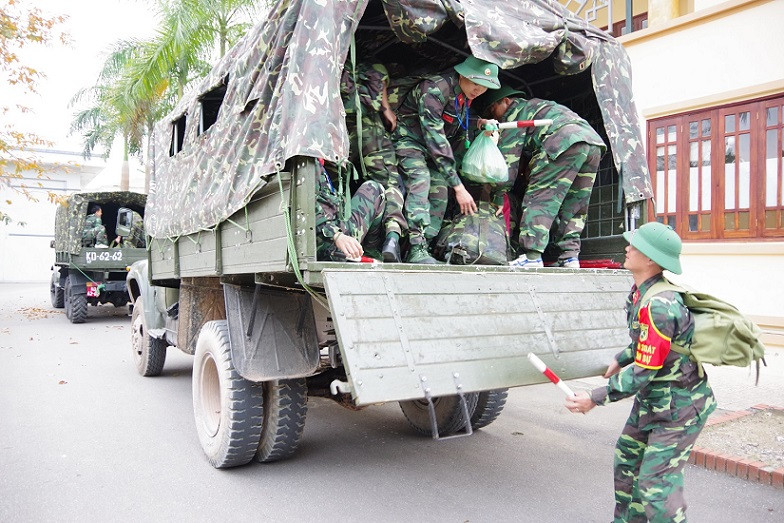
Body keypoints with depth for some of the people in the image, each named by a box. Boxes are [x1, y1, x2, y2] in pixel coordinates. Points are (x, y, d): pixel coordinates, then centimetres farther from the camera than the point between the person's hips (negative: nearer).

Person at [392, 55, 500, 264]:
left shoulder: (465, 95, -2)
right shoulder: (434, 89, -29)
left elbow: (461, 133, 14)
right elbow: (435, 139, -33)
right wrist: (458, 187, -34)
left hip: (432, 150, 8)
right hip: (408, 139, -8)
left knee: (440, 192, -4)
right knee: (420, 180, -29)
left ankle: (423, 248, -2)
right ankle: (416, 249, -35)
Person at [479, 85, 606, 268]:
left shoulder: (515, 112, 13)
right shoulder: (534, 105, 40)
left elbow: (508, 156, 5)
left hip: (566, 141, -9)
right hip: (594, 141, 9)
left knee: (539, 198, -10)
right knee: (574, 205, 12)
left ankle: (531, 256, -18)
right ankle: (570, 256, 7)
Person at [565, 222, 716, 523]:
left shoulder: (658, 306, -30)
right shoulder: (642, 292, 0)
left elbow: (643, 373, -27)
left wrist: (594, 399, -22)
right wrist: (620, 360, 23)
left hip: (677, 407, -10)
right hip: (651, 400, 10)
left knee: (656, 486, -6)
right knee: (627, 458, 21)